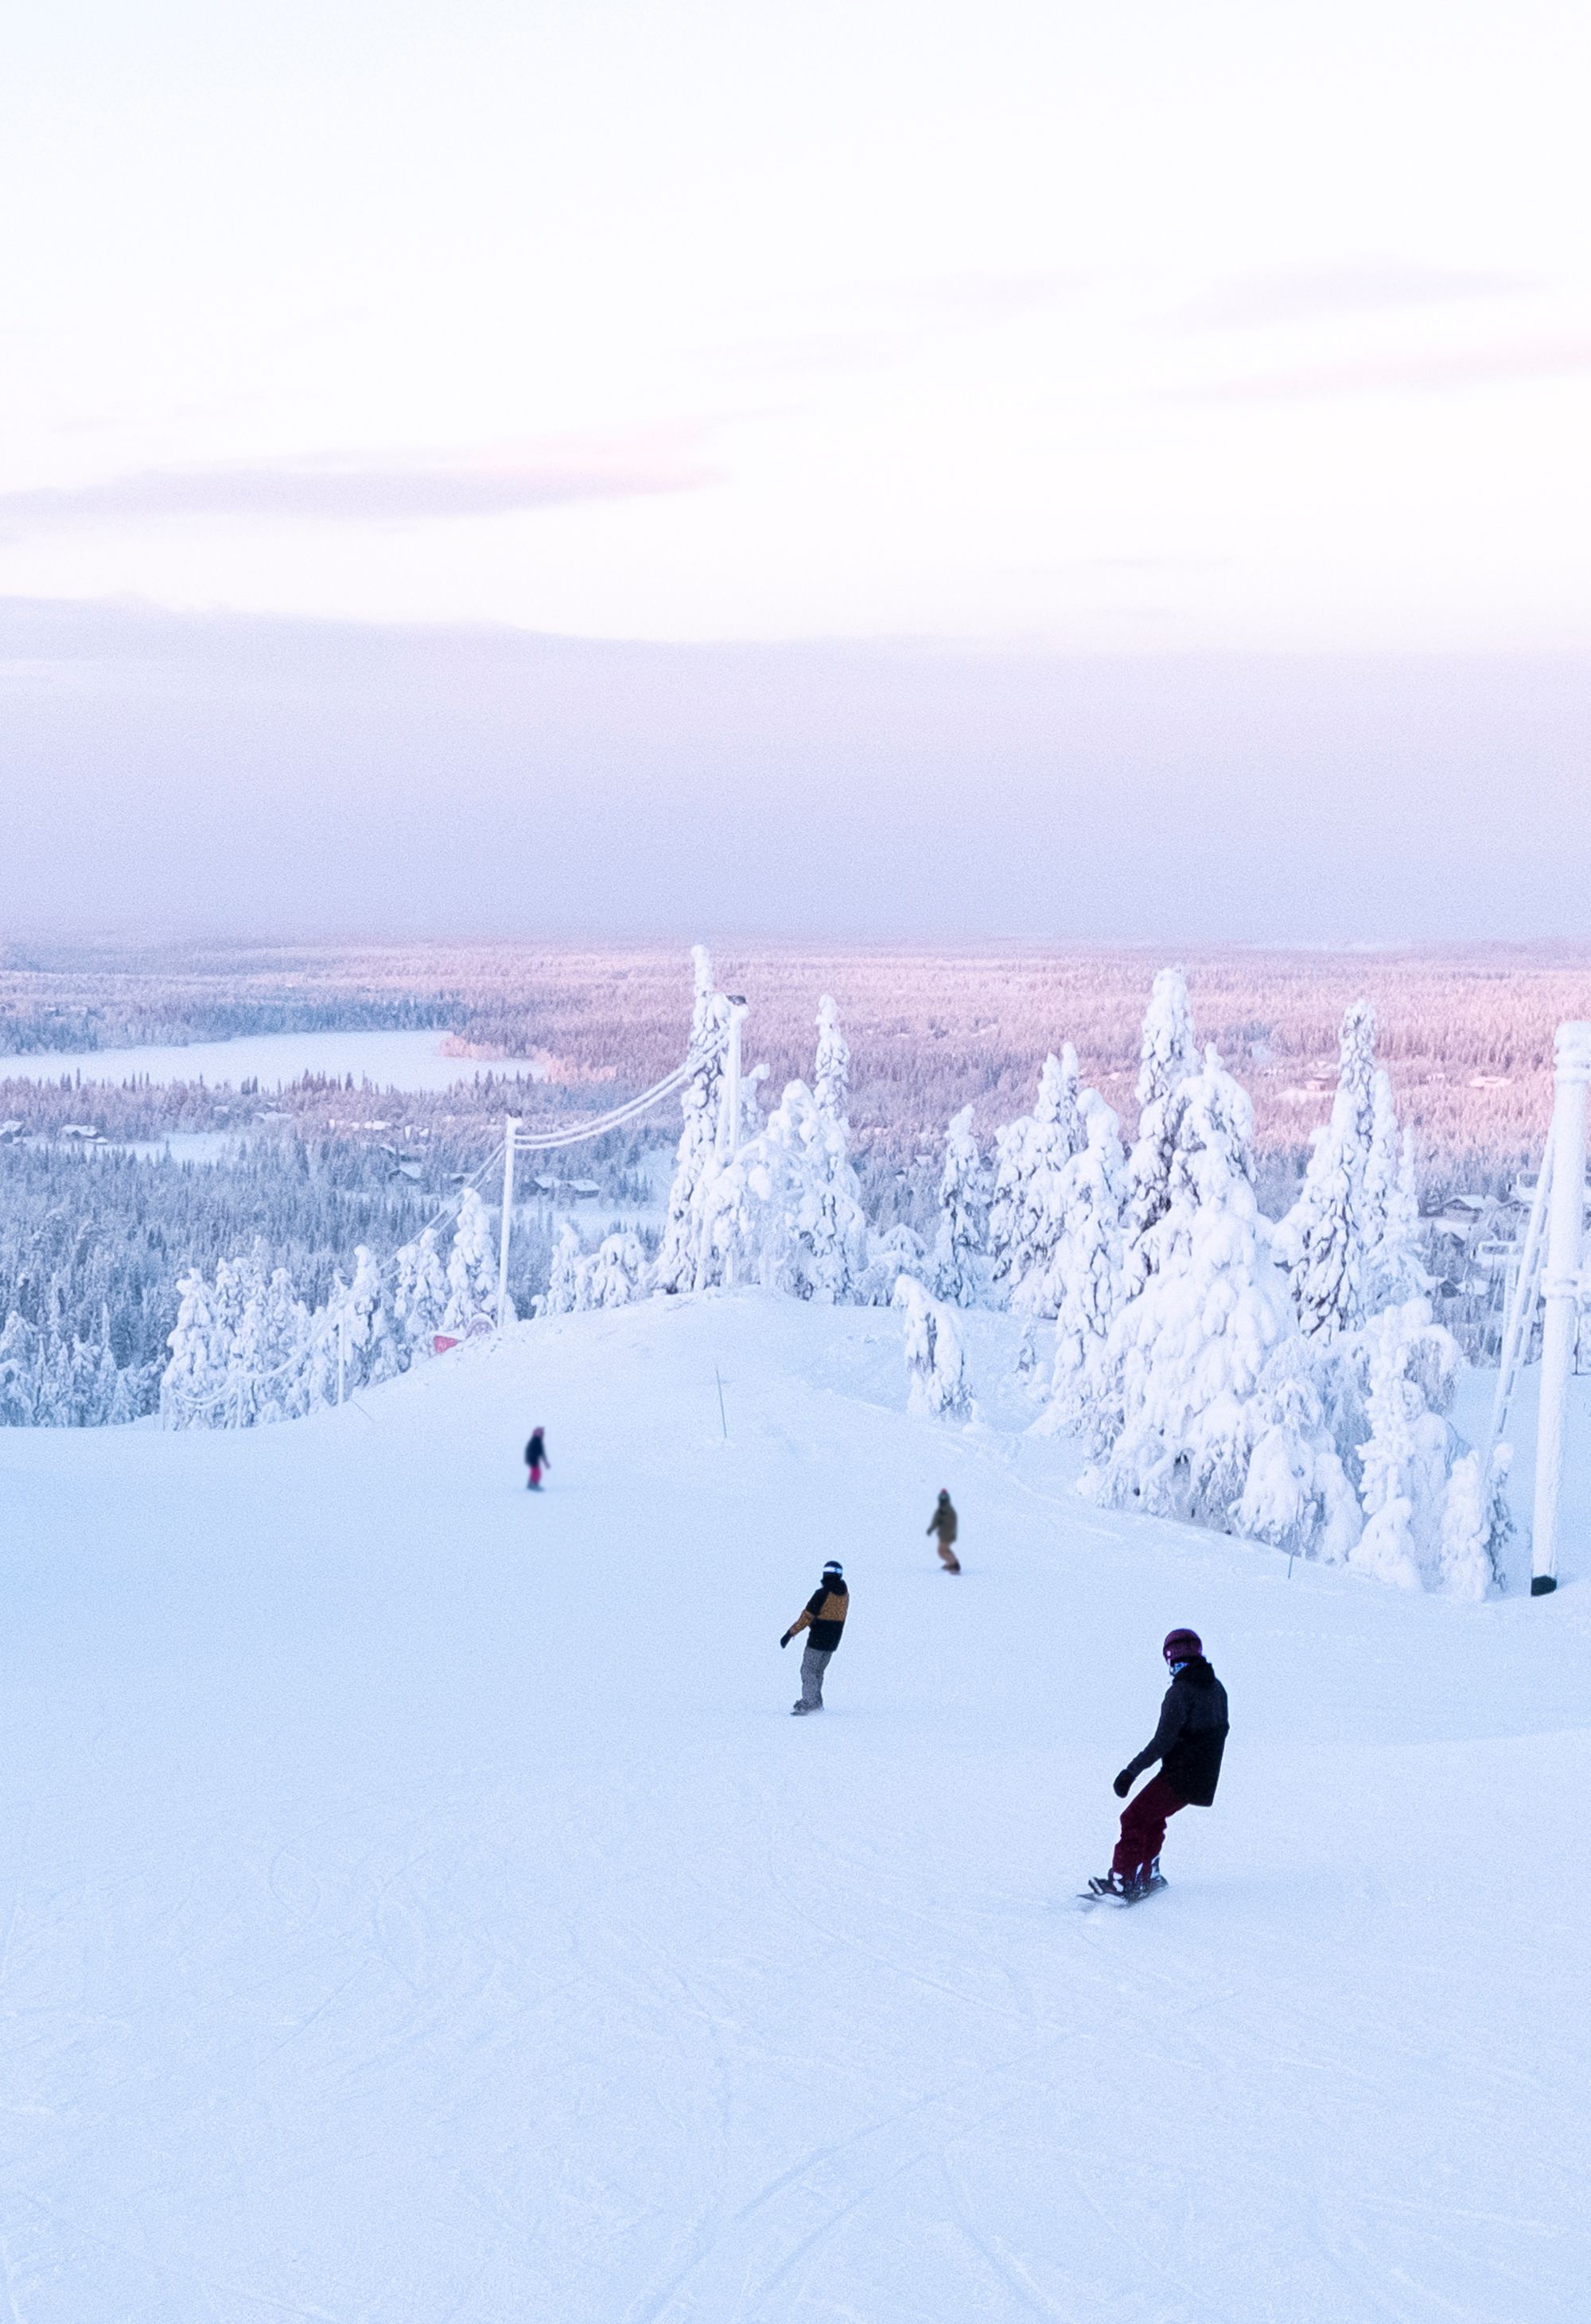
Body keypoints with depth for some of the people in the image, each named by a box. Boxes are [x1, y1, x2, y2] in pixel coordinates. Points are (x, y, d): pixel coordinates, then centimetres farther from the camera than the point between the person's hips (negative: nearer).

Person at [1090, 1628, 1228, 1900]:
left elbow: (1163, 1741, -22)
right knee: (1152, 1819, 23)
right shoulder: (1216, 1689, 7)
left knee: (1134, 1819, -5)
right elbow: (1220, 1731, 19)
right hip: (1205, 1778, 8)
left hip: (1179, 1776, -8)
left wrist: (1131, 1771, -20)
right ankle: (1147, 1878, 25)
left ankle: (1121, 1882, -11)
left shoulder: (1180, 1691, -17)